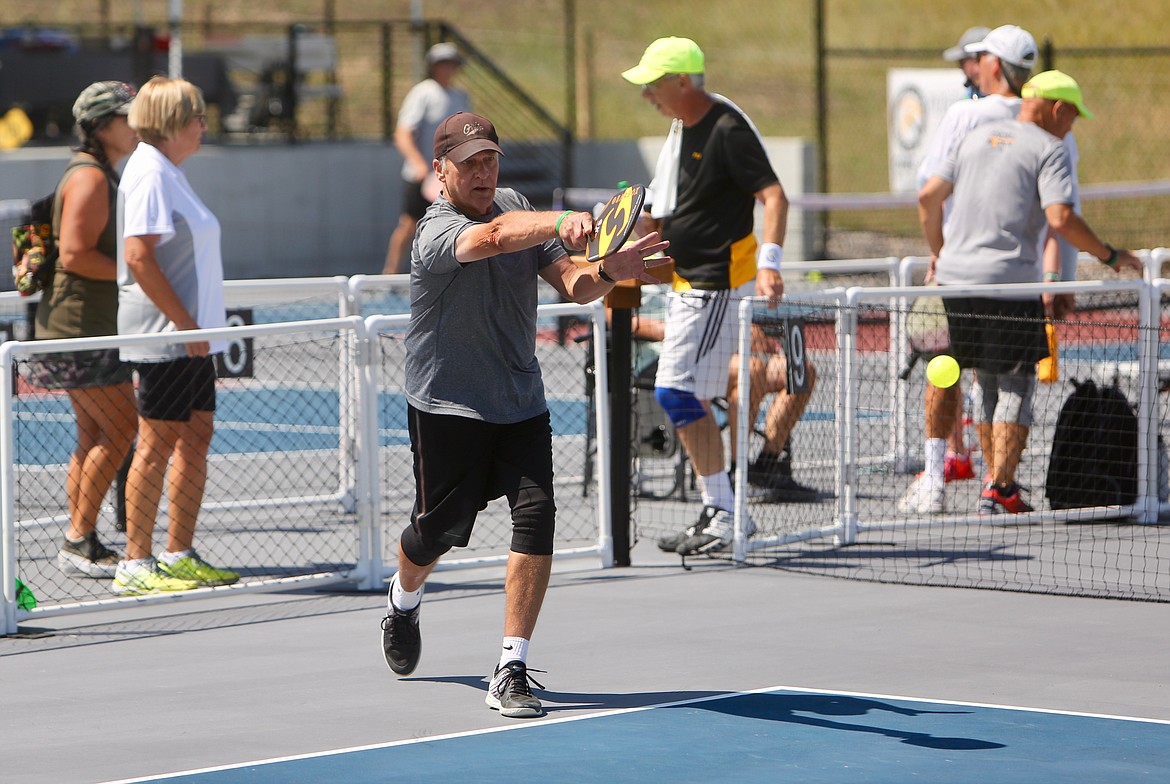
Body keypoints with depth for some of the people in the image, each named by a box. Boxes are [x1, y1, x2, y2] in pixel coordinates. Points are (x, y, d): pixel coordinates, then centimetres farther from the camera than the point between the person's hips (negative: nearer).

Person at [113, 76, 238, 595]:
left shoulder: (168, 173, 16)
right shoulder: (149, 175, -14)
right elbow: (138, 256, -22)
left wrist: (197, 327, 18)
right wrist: (186, 324, -22)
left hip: (192, 337, 10)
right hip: (164, 337, -10)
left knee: (196, 437, 10)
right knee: (157, 443, -6)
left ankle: (179, 555, 17)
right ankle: (136, 565, -2)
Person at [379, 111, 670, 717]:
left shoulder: (516, 207, 3)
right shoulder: (437, 230, -19)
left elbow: (570, 283, 0)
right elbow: (491, 238, -42)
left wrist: (607, 272, -24)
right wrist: (560, 224, -59)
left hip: (520, 404, 5)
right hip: (447, 409, -4)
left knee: (536, 519, -14)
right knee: (437, 531, 8)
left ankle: (511, 669, -11)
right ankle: (405, 599, 46)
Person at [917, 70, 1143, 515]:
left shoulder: (977, 139, 17)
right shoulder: (1048, 150, -4)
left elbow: (928, 197, 17)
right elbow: (1061, 219, -17)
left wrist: (938, 252, 30)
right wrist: (1110, 257, -6)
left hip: (955, 277, 7)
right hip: (1009, 283, -7)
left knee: (988, 383, 17)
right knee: (1016, 385, 0)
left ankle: (997, 483, 22)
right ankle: (1000, 491, -6)